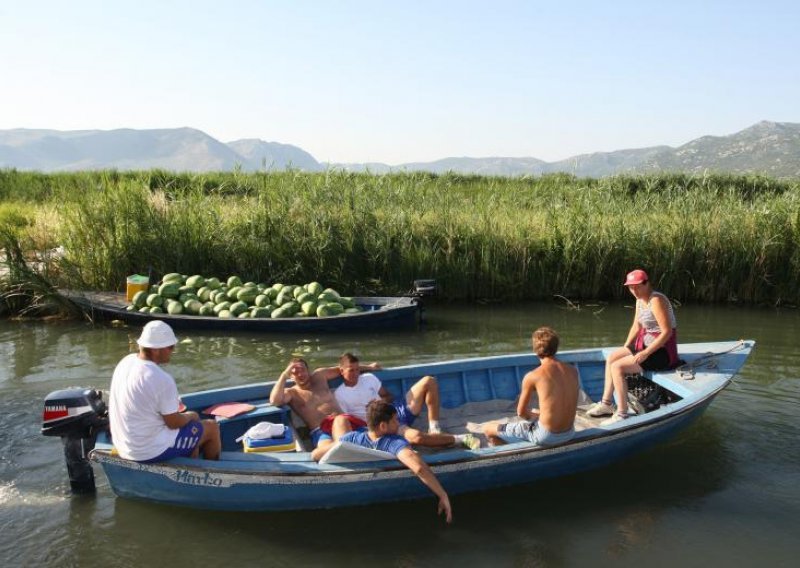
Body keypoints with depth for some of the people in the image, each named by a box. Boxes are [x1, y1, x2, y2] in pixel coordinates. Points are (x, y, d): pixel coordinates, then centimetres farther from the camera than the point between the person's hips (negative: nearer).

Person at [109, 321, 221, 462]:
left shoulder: (126, 361, -3)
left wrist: (172, 404, 8)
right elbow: (174, 423, -18)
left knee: (189, 424, 27)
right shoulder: (162, 379, -28)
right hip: (151, 451, -8)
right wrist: (190, 416, 2)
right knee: (212, 427, 9)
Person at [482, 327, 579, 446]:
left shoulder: (532, 376, -15)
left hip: (546, 436, -6)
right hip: (569, 433, 6)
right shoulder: (573, 371, 0)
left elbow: (521, 412, -3)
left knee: (488, 429, 9)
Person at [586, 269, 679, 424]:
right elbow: (636, 327, 16)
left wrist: (645, 353, -24)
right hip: (647, 344, 10)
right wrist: (625, 348, 7)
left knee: (617, 367, -16)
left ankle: (622, 414, -11)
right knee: (611, 358, 9)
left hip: (662, 351, -10)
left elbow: (667, 332, -24)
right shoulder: (640, 300, 8)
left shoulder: (656, 300, -21)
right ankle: (606, 404, 12)